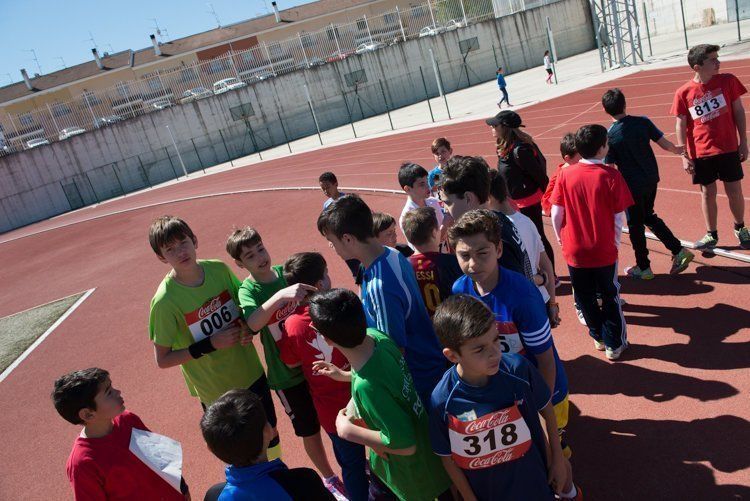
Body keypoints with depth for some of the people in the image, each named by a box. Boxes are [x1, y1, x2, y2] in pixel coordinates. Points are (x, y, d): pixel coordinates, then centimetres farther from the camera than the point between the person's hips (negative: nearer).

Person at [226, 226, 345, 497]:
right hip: (287, 374, -3)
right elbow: (253, 323, -37)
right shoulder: (248, 290, -16)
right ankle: (329, 478, 40)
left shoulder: (287, 271, -6)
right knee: (310, 430, 14)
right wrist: (281, 294, -49)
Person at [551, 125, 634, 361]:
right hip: (604, 251, -2)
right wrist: (616, 242, 5)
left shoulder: (565, 175, -8)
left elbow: (556, 213, -5)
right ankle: (614, 343, 25)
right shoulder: (611, 175, -14)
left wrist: (560, 238, 12)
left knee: (584, 297, 19)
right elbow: (619, 217, -10)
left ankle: (598, 337, 34)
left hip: (574, 250, 2)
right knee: (610, 297, 16)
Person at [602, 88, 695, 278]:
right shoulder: (642, 122, -7)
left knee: (635, 225, 11)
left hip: (632, 186, -5)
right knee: (649, 216, 25)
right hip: (652, 180, 5)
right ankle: (679, 251, 21)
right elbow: (664, 143, -2)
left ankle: (643, 268, 23)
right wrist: (677, 150, 19)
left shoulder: (609, 136, -16)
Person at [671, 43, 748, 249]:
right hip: (701, 154, -1)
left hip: (728, 149, 1)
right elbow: (681, 125, -2)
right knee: (708, 193, 9)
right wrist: (685, 156, -4)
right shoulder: (683, 93, -8)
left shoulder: (727, 81, -4)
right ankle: (711, 234, 24)